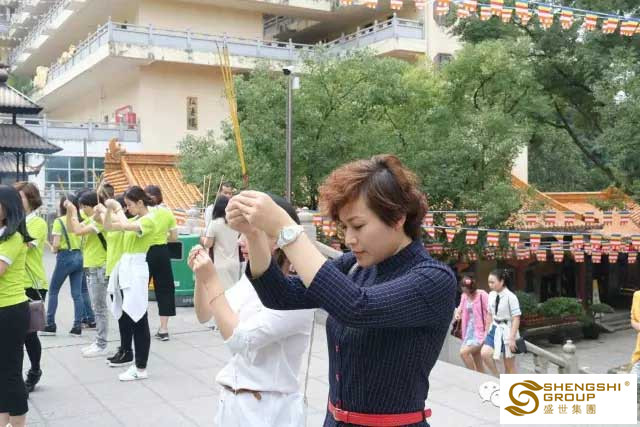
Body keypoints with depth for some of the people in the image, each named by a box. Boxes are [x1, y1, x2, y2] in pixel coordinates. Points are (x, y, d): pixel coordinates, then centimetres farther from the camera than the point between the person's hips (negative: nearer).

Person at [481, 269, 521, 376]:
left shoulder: (510, 297, -17)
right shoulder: (491, 295, 2)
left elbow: (516, 318, -17)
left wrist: (512, 338, -19)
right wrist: (487, 331, 13)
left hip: (507, 330, -5)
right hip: (495, 329, 6)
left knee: (509, 365, 5)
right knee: (485, 354, -14)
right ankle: (498, 378, 7)